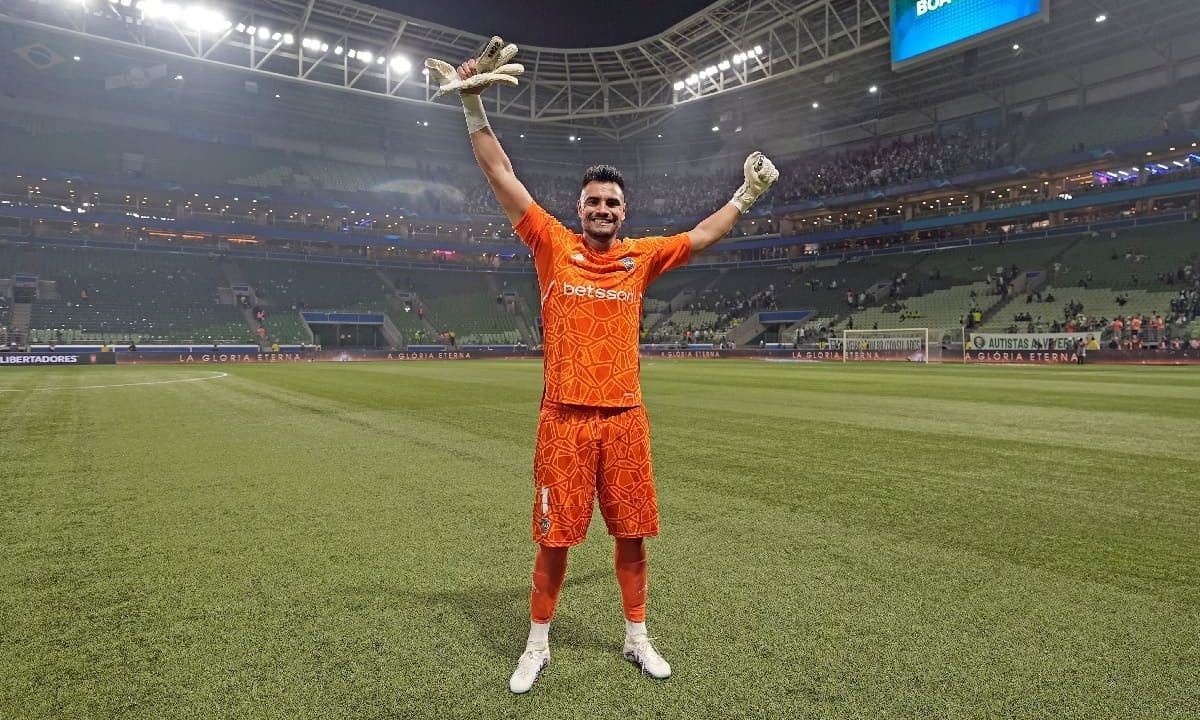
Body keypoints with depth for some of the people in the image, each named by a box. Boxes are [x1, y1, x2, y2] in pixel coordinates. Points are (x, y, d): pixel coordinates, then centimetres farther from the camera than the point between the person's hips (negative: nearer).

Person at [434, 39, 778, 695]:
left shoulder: (640, 256, 9)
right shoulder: (554, 244, 2)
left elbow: (701, 236, 21)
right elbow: (501, 177, 0)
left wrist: (746, 196, 21)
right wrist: (472, 104, -4)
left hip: (624, 416, 3)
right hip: (564, 417, -2)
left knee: (632, 535, 11)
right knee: (554, 539, 6)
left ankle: (636, 638, 33)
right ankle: (537, 646, 28)